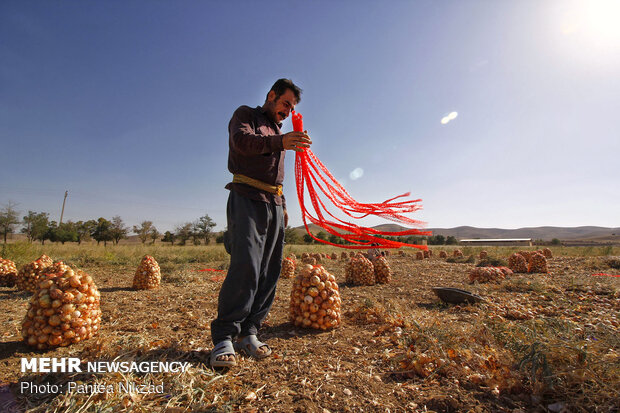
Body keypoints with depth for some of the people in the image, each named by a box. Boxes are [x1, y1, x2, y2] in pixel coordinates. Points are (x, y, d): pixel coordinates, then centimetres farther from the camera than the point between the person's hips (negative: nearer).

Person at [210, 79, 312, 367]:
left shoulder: (278, 130, 29)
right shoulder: (246, 114, 8)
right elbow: (242, 140, -16)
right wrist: (279, 142, -33)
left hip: (274, 203, 7)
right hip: (248, 199, -7)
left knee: (269, 272, 0)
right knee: (245, 267, -18)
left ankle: (248, 333, 9)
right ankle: (224, 338, -6)